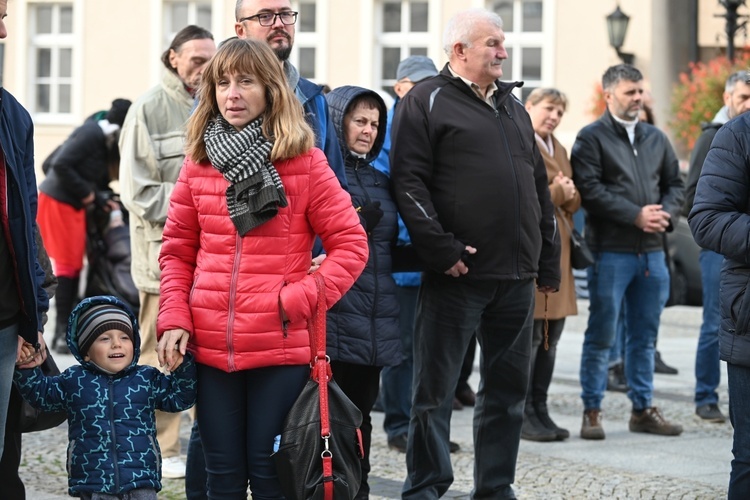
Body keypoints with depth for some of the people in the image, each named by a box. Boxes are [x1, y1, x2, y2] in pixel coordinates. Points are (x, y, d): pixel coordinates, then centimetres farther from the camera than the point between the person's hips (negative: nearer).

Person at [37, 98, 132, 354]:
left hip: (74, 205, 9)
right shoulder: (91, 134, -19)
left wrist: (101, 199, -4)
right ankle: (62, 333, -2)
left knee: (75, 265, 10)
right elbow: (60, 164, -25)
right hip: (56, 202, -9)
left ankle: (68, 330, 17)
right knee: (65, 265, -6)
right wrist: (86, 193, -18)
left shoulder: (106, 141, 7)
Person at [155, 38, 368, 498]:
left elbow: (351, 244, -3)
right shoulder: (198, 163, 7)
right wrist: (174, 319, -1)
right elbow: (177, 251, 12)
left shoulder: (304, 162, -3)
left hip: (281, 348, -3)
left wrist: (299, 300, -12)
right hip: (211, 350, 3)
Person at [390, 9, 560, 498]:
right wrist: (442, 250, -17)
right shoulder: (427, 102, -3)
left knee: (508, 389, 11)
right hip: (458, 275, -7)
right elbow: (409, 183, -11)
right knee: (436, 389, 0)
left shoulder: (513, 107, 19)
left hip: (517, 277, 7)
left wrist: (549, 261, 16)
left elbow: (539, 186, 21)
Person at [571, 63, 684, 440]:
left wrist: (667, 214, -2)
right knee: (601, 335, -1)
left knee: (645, 335, 12)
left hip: (652, 250, 6)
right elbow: (590, 190, -13)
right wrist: (636, 215, -17)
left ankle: (642, 408, 20)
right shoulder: (592, 138, -3)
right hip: (611, 250, -6)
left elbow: (675, 183, 19)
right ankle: (592, 411, 6)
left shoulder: (655, 138, 15)